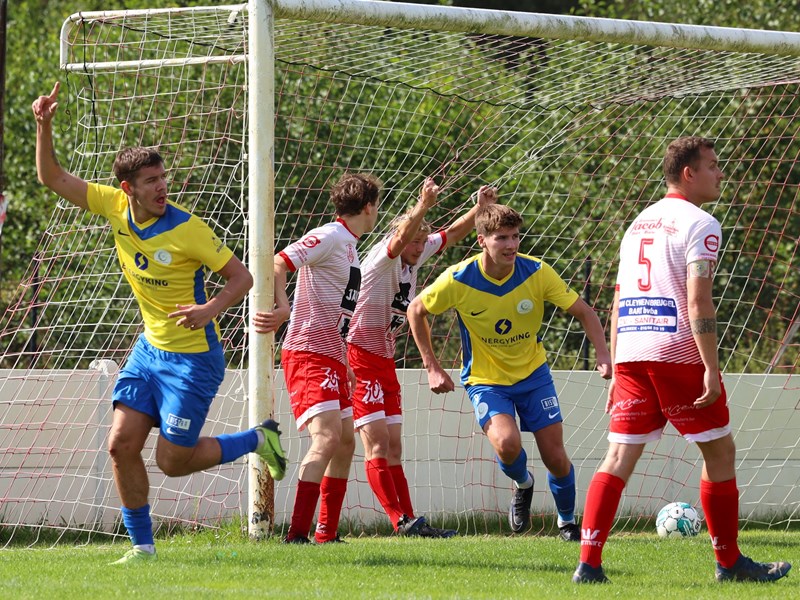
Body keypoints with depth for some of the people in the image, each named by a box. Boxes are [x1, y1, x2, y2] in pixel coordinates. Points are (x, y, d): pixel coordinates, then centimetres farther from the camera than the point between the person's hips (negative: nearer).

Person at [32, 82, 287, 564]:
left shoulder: (186, 229, -21)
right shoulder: (115, 206, -5)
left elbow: (242, 276, -14)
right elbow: (53, 179, 2)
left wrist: (210, 310, -33)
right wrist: (44, 128, -14)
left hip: (193, 357, -6)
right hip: (150, 348, 6)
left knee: (173, 462, -3)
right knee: (122, 445, -1)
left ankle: (258, 439, 18)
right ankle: (142, 545, 12)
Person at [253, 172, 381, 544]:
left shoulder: (349, 247, 20)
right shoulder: (329, 237, -10)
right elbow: (277, 265, -21)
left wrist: (344, 363, 27)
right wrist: (282, 308, -38)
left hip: (332, 357, 10)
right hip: (308, 354, -10)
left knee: (345, 441, 12)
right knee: (327, 437, -21)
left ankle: (327, 533, 18)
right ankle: (297, 535, -25)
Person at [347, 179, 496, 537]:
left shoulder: (415, 257, 9)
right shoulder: (383, 257, -14)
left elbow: (452, 235, 21)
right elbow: (400, 238, -36)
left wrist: (480, 209, 7)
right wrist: (423, 207, -50)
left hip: (385, 360, 9)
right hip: (359, 356, -9)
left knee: (393, 447, 8)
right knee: (377, 443, -13)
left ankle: (408, 521, 7)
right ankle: (401, 520, -20)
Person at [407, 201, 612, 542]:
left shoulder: (536, 273, -16)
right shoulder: (458, 280, -19)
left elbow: (582, 312, -7)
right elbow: (416, 310, -2)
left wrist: (602, 354, -22)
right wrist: (432, 368, -5)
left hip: (533, 373, 2)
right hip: (485, 381, -2)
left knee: (556, 458, -2)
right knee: (507, 443, -28)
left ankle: (567, 521, 27)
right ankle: (523, 485, 8)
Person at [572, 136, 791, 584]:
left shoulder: (638, 224, 19)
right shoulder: (698, 224, -5)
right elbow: (698, 301, -15)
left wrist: (617, 371, 21)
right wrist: (711, 369, -16)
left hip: (631, 354, 7)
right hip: (679, 353, -7)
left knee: (619, 456, 2)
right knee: (720, 451, 7)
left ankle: (589, 564, -9)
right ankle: (729, 562, 14)